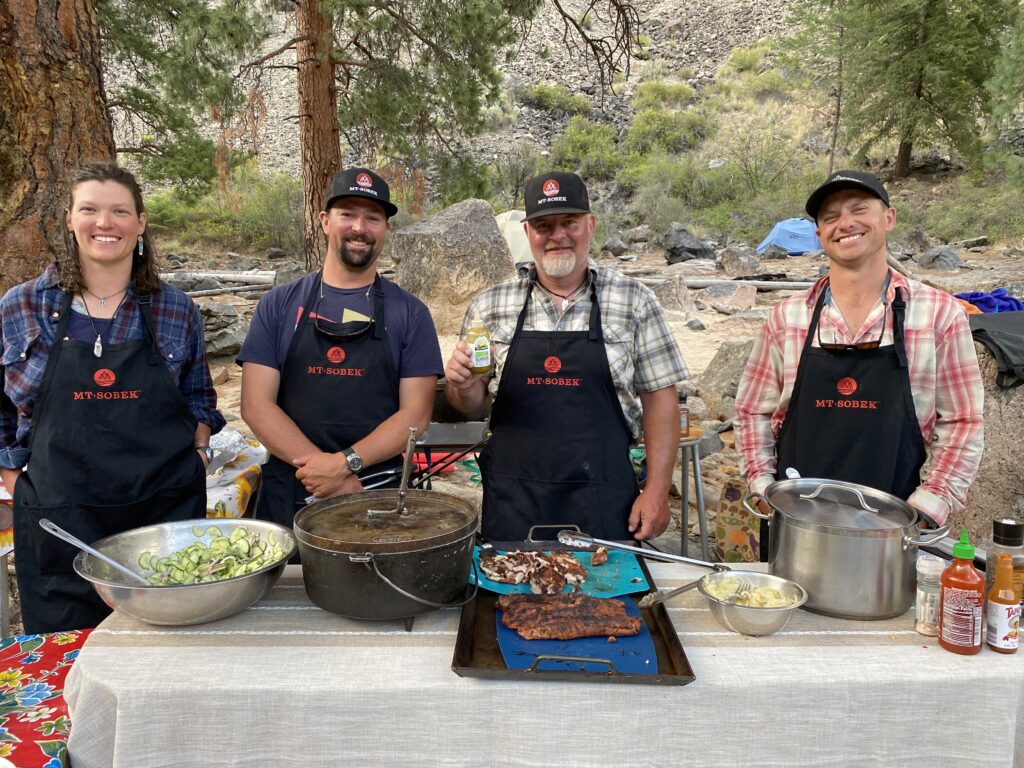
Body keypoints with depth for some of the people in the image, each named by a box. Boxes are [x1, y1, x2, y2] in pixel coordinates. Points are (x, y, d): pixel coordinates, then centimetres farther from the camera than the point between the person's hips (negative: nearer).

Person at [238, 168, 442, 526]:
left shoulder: (409, 312, 1)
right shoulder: (279, 305, 3)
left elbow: (416, 413, -5)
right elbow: (256, 404, -3)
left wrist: (345, 462, -18)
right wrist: (322, 469, -15)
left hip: (380, 497, -1)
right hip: (289, 495, 1)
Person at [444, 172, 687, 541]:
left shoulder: (634, 302, -1)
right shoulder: (489, 306, 3)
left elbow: (659, 397, 0)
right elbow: (472, 402, 9)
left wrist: (657, 490, -6)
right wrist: (462, 386, -14)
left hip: (603, 504, -1)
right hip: (512, 503, 1)